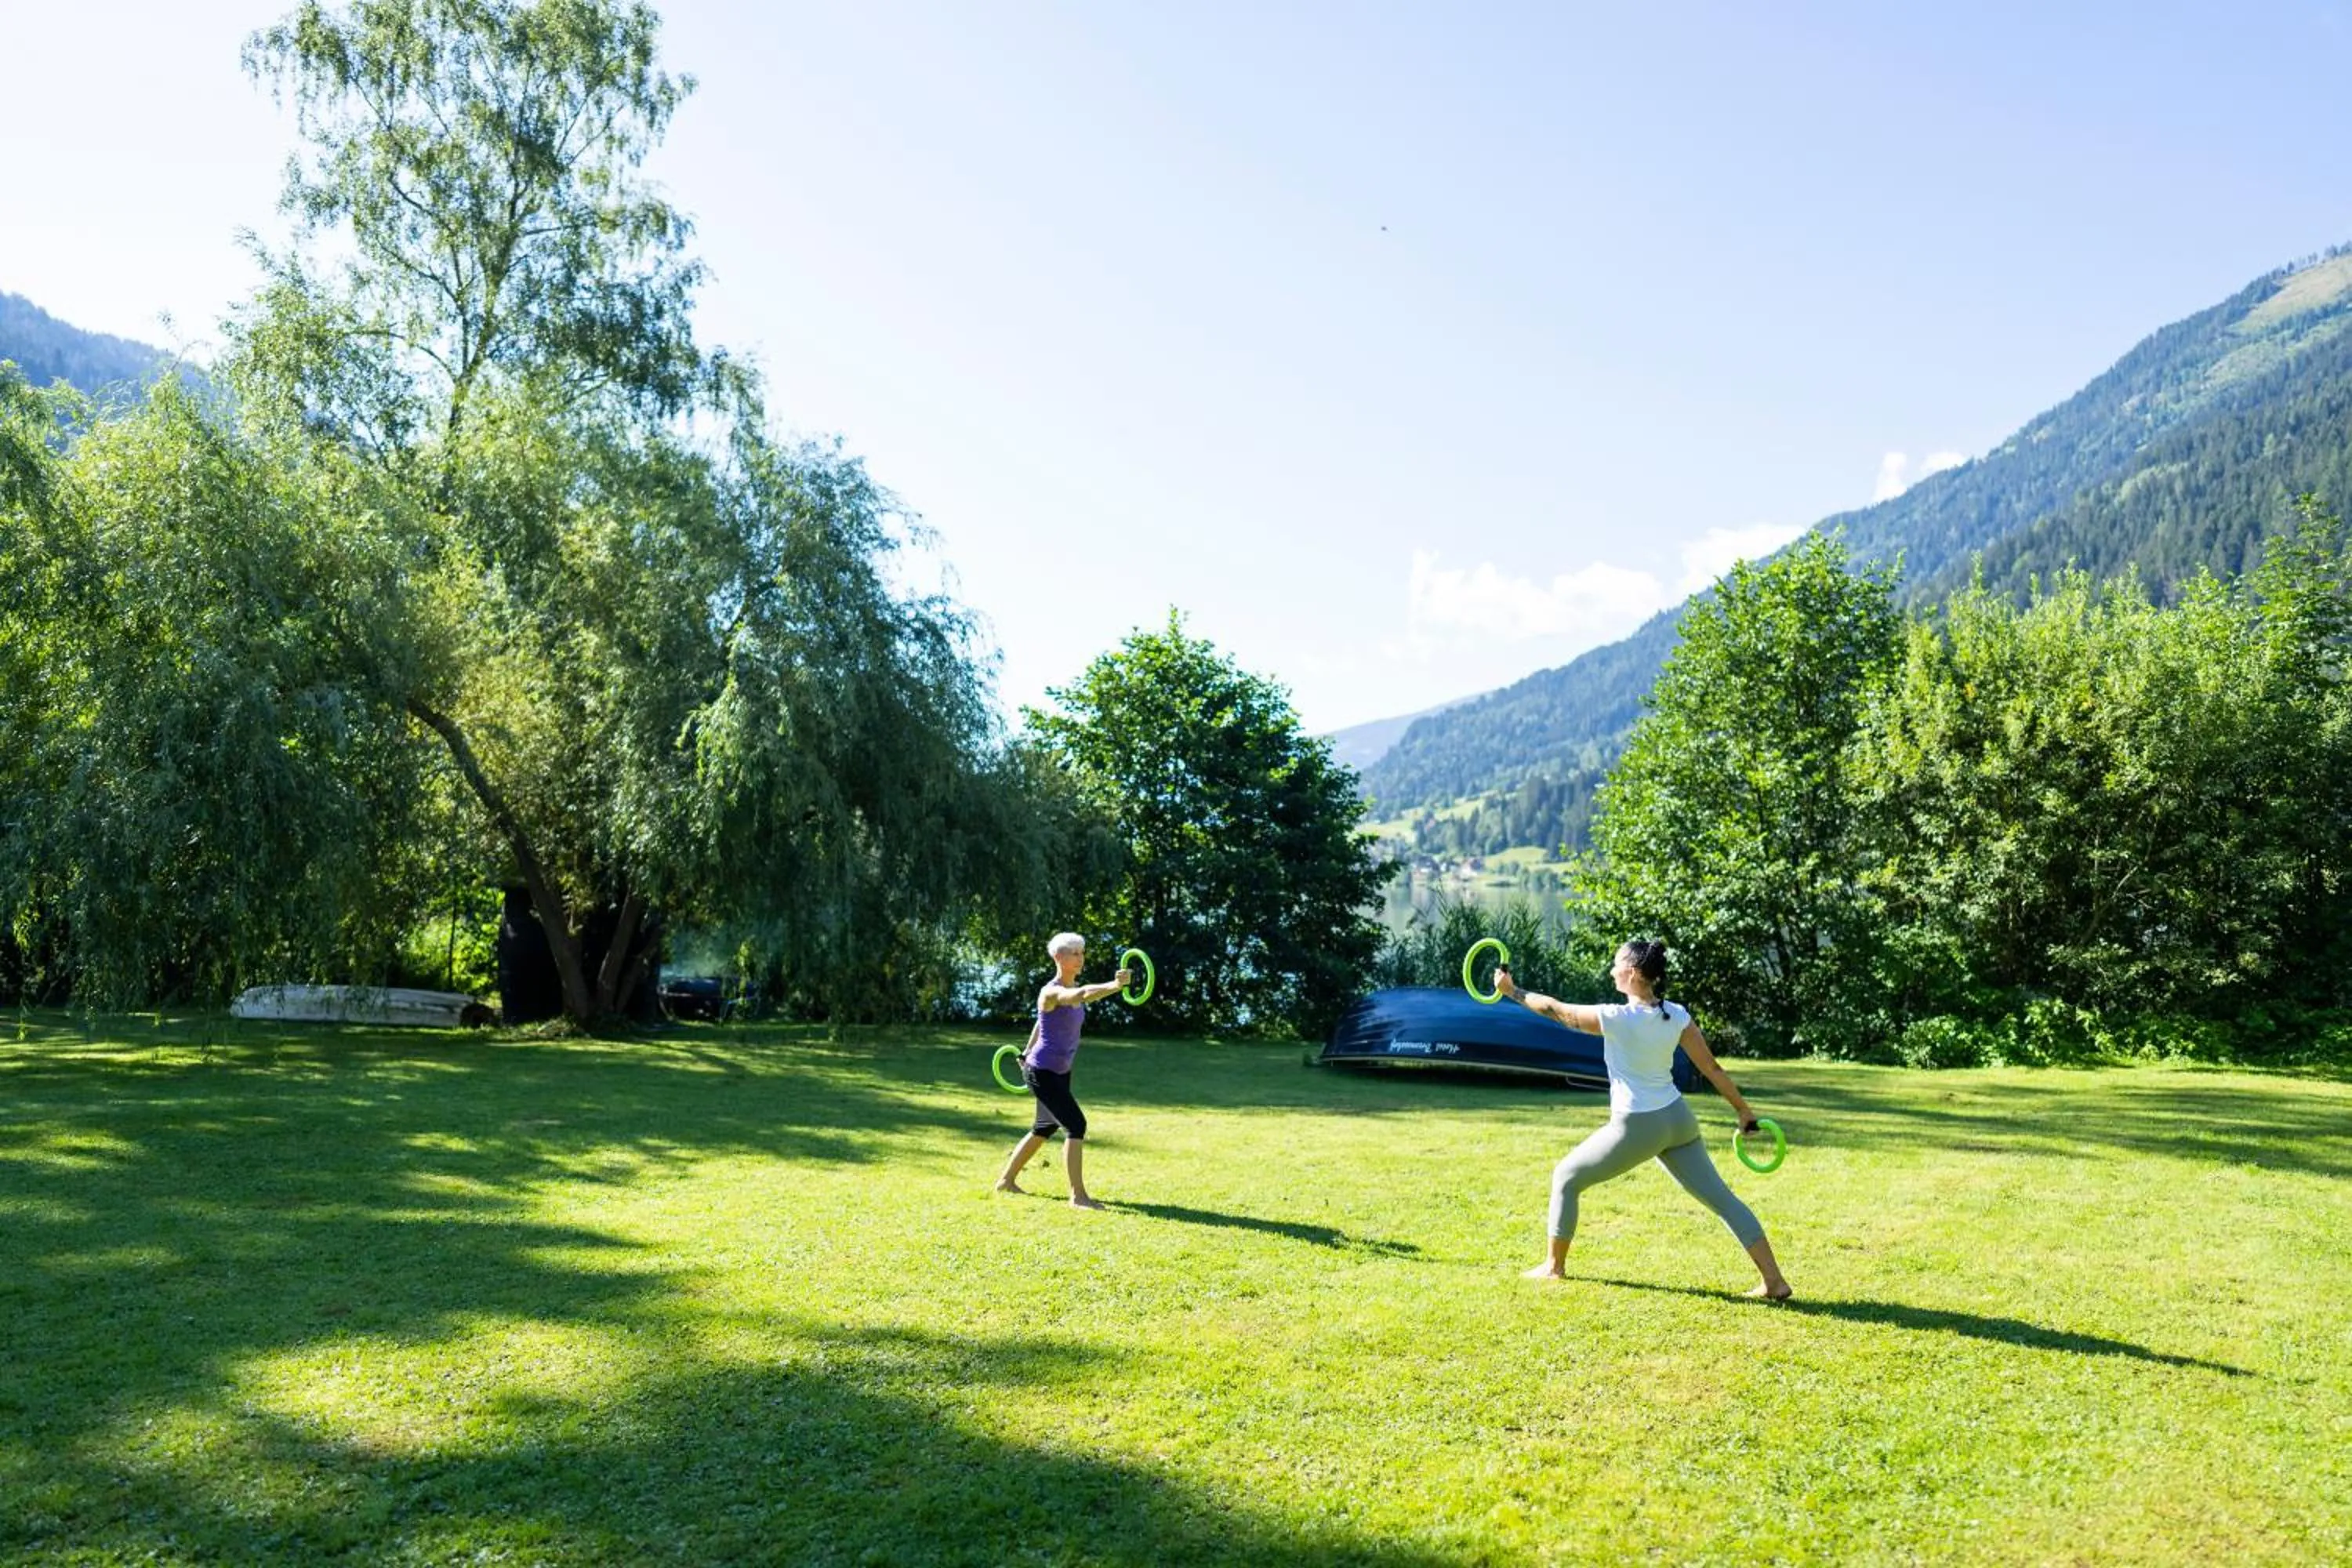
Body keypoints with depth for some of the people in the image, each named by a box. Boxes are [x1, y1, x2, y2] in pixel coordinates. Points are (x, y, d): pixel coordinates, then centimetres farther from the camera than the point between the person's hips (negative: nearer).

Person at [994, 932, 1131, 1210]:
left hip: (1060, 1072, 10)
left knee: (1045, 1127, 20)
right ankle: (1077, 1196, -12)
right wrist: (1114, 986, -61)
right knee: (1076, 1125, -16)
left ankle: (1006, 1180, 35)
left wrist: (1027, 1052, 29)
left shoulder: (1072, 988, 5)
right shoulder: (1051, 992, -22)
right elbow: (1079, 996, -45)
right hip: (1042, 1072, -10)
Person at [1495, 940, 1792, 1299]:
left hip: (1636, 1128, -5)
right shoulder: (1677, 1016, -3)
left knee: (1565, 1177, 13)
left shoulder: (1616, 1018, -17)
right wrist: (1743, 1110, 11)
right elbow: (1712, 1069, 1)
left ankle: (1554, 1266, 22)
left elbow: (1554, 1010, -8)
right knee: (1720, 1197, 9)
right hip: (1677, 1120, 5)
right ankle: (1774, 1280, 5)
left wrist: (1511, 991, 5)